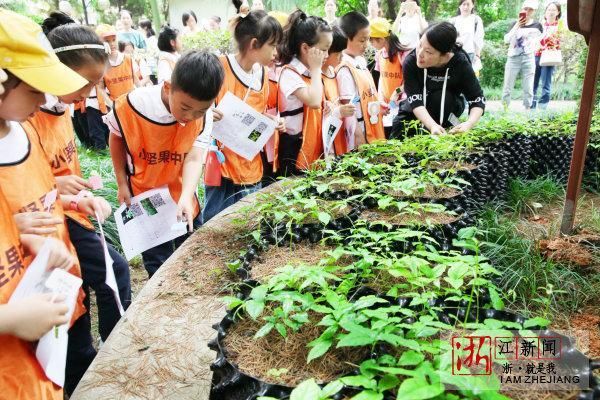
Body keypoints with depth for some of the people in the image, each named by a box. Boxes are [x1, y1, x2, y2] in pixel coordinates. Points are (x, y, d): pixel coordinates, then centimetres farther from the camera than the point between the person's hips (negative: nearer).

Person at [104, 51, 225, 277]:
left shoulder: (204, 116, -18)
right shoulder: (132, 106, -24)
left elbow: (194, 159, -23)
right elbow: (116, 138, -5)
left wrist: (186, 198, -39)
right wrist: (122, 183, -4)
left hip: (181, 197, 3)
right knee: (158, 265, 6)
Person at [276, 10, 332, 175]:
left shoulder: (311, 71, 10)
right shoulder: (289, 73, -16)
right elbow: (313, 101, -29)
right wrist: (316, 69, -17)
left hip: (314, 145, 8)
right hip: (295, 148, -8)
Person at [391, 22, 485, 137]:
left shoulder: (460, 63, -28)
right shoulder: (411, 62, -30)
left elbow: (478, 100, -26)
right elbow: (415, 101, -35)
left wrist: (469, 124, -47)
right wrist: (432, 126, -53)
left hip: (448, 105, -1)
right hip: (417, 110, 1)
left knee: (440, 97, -32)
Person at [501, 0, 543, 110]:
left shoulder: (537, 26, 4)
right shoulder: (516, 24, 4)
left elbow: (540, 40, 19)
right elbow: (506, 40, -9)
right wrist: (517, 26, -15)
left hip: (529, 59, 0)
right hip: (513, 58, 0)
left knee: (528, 89, 0)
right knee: (507, 87, -2)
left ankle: (527, 110, 7)